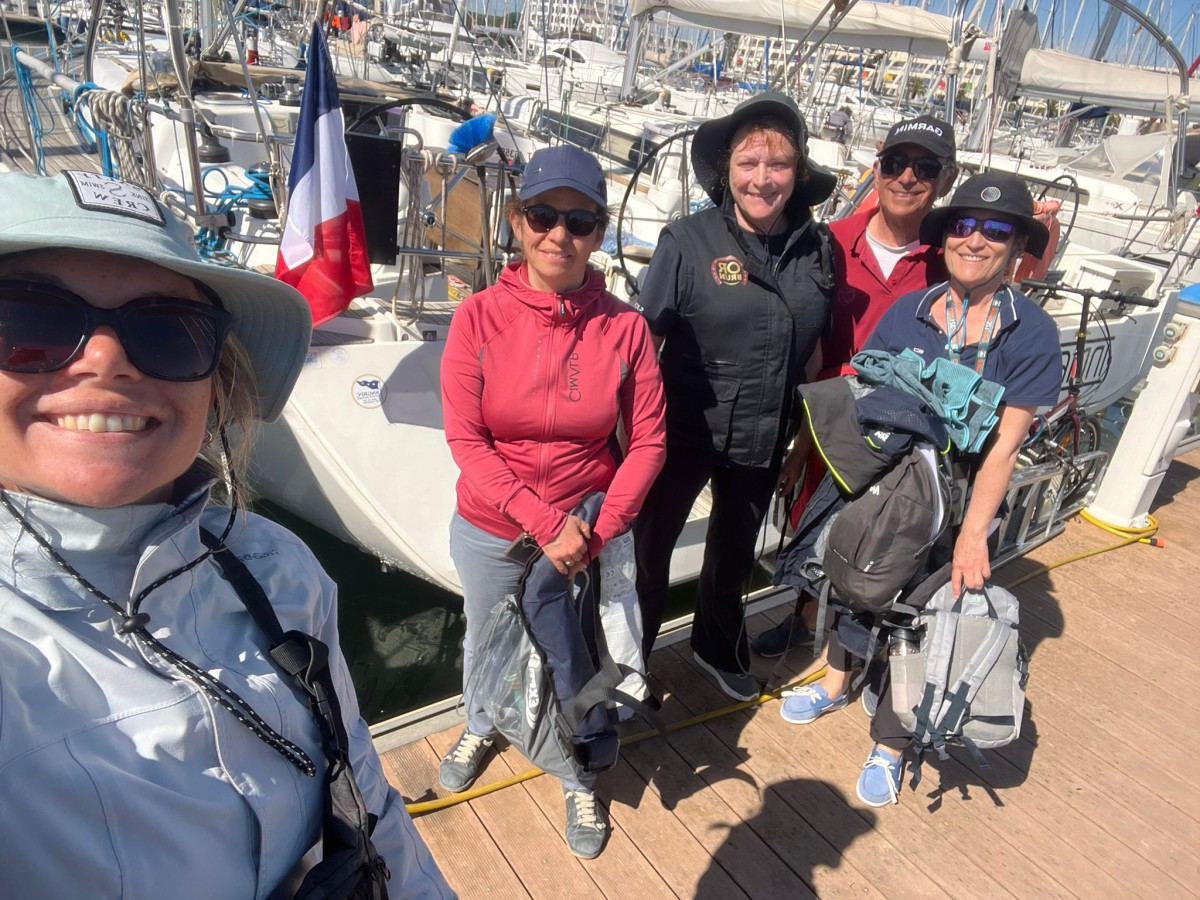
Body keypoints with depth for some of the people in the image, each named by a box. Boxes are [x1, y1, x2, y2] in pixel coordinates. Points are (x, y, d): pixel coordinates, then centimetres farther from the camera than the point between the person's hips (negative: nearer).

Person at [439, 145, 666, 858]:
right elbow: (465, 438, -15)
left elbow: (648, 441, -8)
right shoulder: (479, 316, -14)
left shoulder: (624, 326, -13)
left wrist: (600, 531, -16)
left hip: (592, 536, -1)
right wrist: (546, 521, -20)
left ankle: (579, 779, 46)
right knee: (486, 642, 26)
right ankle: (482, 726, 61)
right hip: (490, 532, 2)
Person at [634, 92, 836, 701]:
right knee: (649, 548, 11)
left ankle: (717, 647, 52)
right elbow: (643, 341, -13)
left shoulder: (816, 248, -3)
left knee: (735, 552, 24)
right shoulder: (689, 241, -15)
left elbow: (815, 345, 8)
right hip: (685, 430, -4)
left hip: (762, 439, 4)